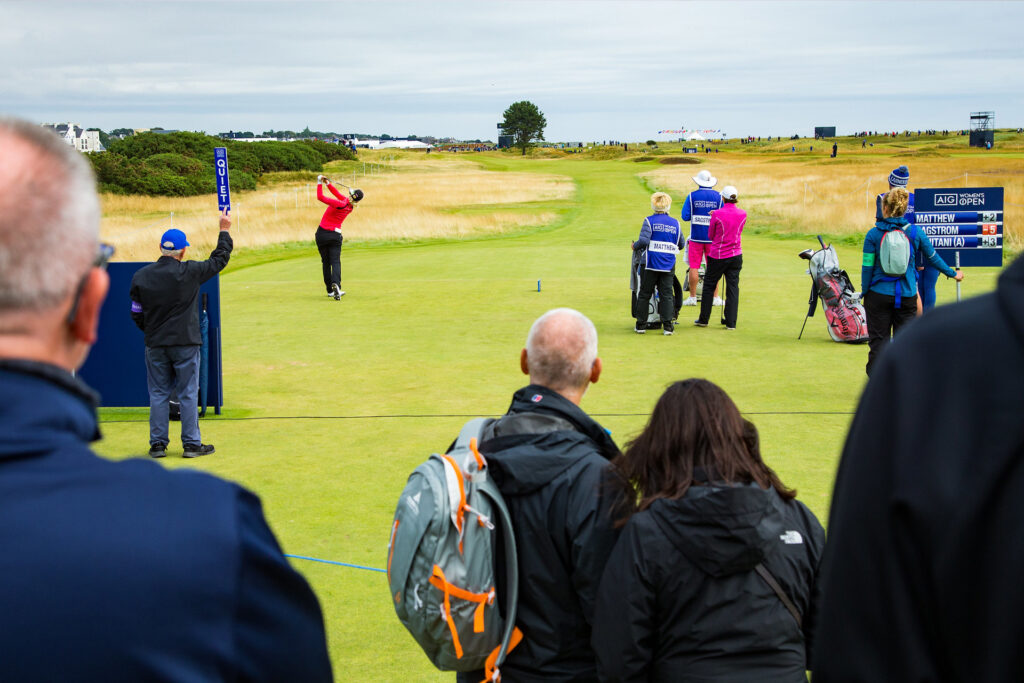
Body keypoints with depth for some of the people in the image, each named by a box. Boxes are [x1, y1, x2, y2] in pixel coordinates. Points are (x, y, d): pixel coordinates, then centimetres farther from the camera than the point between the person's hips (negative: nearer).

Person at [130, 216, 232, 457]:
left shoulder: (141, 276, -1)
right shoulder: (190, 272, -10)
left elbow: (136, 314, 5)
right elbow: (219, 259, 4)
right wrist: (224, 231, 16)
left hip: (155, 345, 3)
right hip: (186, 342, -3)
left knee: (158, 394, 9)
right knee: (188, 394, 4)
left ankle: (158, 444, 11)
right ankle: (192, 444, 8)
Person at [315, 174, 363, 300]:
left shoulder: (340, 204, -22)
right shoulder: (350, 206, -2)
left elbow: (320, 197, -22)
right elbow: (338, 194, 11)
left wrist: (320, 183, -12)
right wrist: (328, 184, 5)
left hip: (322, 233, -3)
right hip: (335, 235, 3)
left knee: (326, 262, 8)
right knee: (335, 262, 1)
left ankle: (330, 290, 10)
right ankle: (336, 284, -27)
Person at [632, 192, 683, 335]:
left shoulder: (649, 221, -6)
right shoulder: (675, 223, 6)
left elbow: (643, 241, -17)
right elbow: (681, 245, 12)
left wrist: (635, 246, 3)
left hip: (650, 264, -2)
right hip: (668, 265, 2)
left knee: (644, 294, 7)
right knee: (666, 295, 4)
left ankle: (641, 325, 11)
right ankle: (667, 326, -3)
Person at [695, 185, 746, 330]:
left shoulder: (717, 214, -13)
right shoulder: (743, 214, -3)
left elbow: (711, 235, -2)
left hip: (718, 255, -3)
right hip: (736, 255, 3)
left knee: (709, 285, 12)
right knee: (733, 287, 6)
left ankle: (703, 319, 19)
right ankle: (731, 322, 6)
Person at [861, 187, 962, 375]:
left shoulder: (873, 234, -6)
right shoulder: (915, 232, -1)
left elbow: (867, 268, -6)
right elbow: (933, 258, 10)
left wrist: (865, 293, 4)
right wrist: (953, 273, 26)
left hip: (879, 295, -2)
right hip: (907, 296, 2)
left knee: (878, 340, 5)